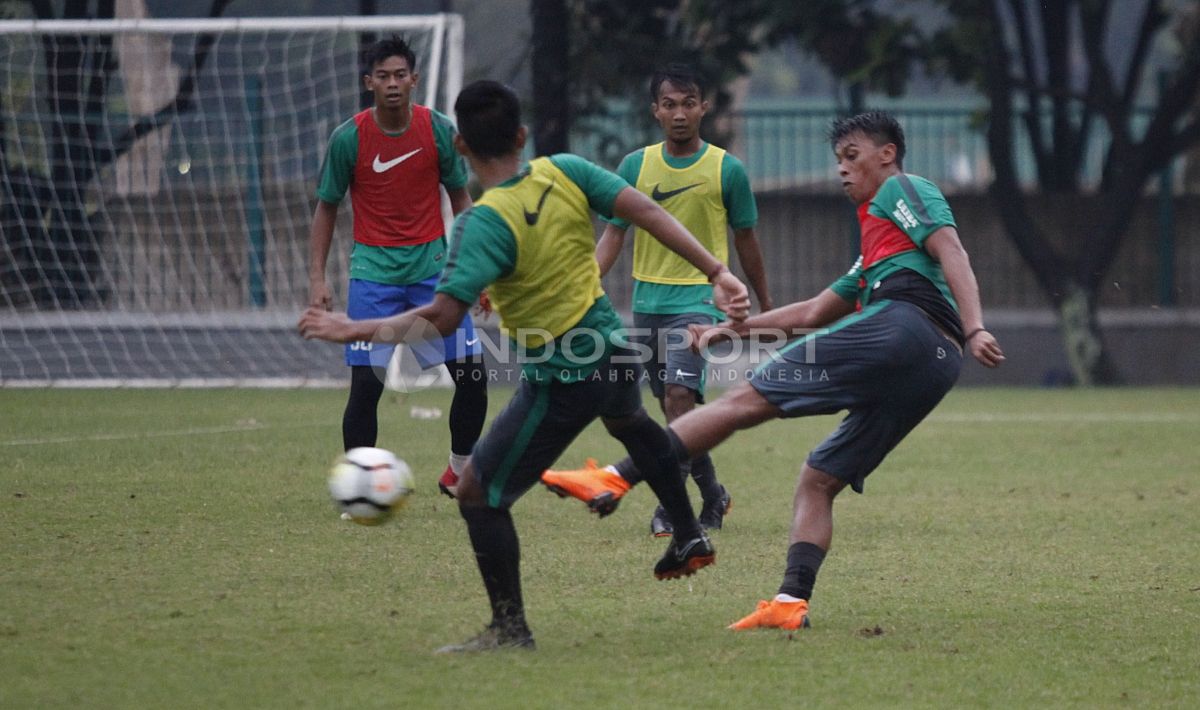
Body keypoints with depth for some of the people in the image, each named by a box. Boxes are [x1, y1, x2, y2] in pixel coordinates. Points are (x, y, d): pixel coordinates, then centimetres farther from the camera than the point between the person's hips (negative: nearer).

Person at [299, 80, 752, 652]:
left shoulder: (484, 223, -22)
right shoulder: (565, 172, -5)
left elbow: (442, 318, -28)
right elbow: (647, 213, -10)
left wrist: (355, 330, -20)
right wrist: (717, 272, -8)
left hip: (558, 384, -7)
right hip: (615, 354, 7)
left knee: (479, 493, 5)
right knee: (630, 423, 42)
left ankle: (509, 628, 8)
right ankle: (689, 537, 49)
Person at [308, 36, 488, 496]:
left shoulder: (439, 130, -2)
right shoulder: (348, 139, -6)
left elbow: (460, 199, 9)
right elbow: (326, 208, 4)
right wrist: (317, 279, -3)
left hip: (433, 266, 2)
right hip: (373, 273, -2)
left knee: (472, 375, -2)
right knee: (366, 383, -8)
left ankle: (459, 475, 18)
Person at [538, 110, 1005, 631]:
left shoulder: (902, 190, 14)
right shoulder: (874, 254, 40)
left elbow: (951, 252, -3)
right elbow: (813, 313, 42)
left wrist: (974, 330, -16)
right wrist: (733, 328, 40)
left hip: (900, 326, -9)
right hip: (937, 367, 9)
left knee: (747, 400, -11)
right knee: (818, 480, 10)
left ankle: (617, 479, -19)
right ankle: (791, 602, -5)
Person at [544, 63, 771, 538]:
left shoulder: (726, 170, -2)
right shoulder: (636, 166, 4)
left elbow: (745, 240, 8)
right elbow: (614, 235, 6)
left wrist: (765, 304, 16)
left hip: (699, 298, -4)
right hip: (647, 299, 4)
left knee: (679, 395, -20)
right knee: (672, 405, 9)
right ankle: (711, 495, 24)